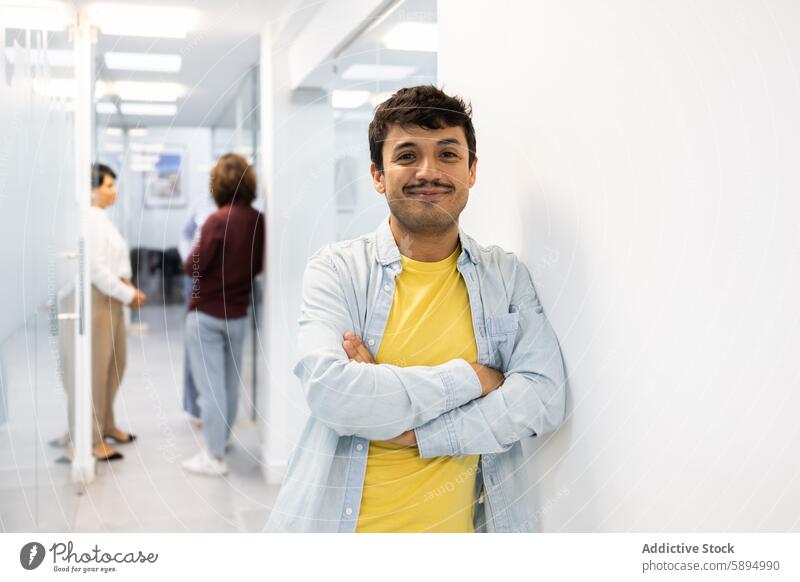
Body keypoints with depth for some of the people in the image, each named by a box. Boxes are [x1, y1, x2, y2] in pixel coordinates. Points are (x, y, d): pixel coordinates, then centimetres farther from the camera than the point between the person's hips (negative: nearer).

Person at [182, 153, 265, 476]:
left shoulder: (218, 220, -20)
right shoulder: (259, 221, -5)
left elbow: (193, 267, -16)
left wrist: (192, 258, 3)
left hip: (207, 314, -6)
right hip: (238, 314, 6)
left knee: (210, 384, 1)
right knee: (230, 382, 19)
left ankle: (214, 456, 5)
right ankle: (222, 438, 37)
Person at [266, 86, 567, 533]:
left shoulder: (507, 276, 0)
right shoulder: (338, 269, -6)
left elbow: (545, 398, -10)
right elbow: (330, 391, -21)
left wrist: (412, 431, -19)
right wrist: (471, 378, -17)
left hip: (455, 525, 2)